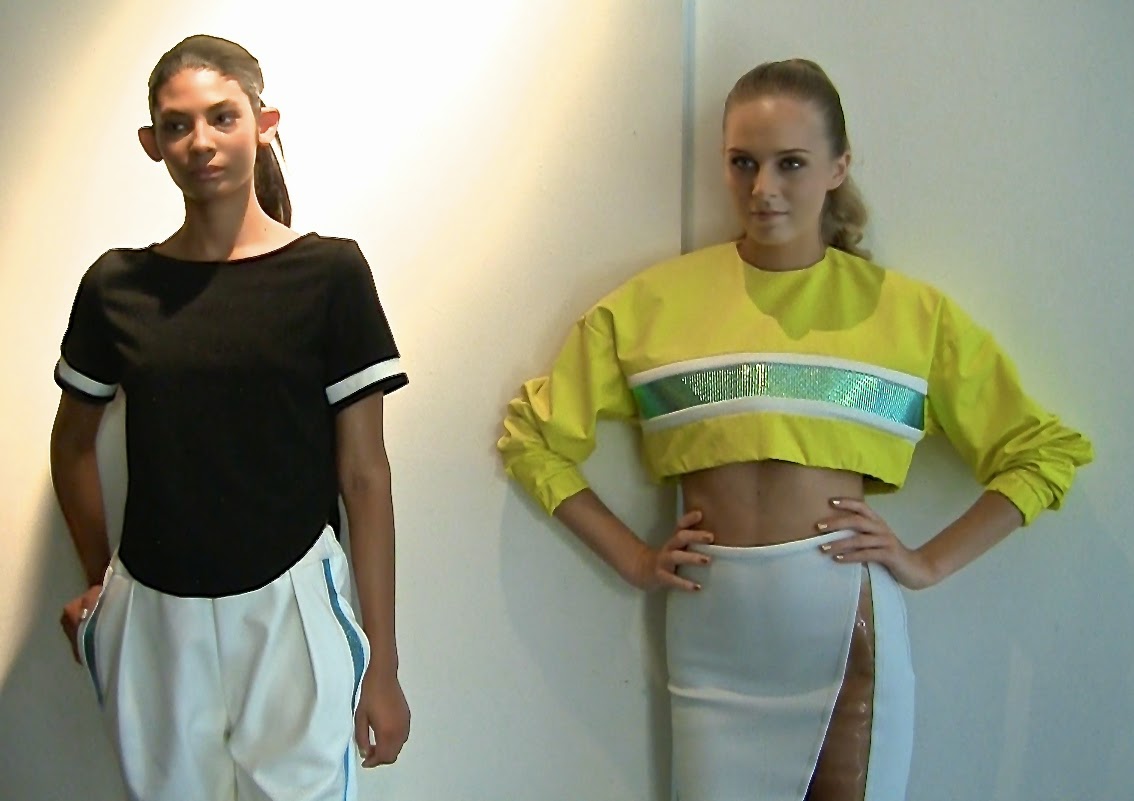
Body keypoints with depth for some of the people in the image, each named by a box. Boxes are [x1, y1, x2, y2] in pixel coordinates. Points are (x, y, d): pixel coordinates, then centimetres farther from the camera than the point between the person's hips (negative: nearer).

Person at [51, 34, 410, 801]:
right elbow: (73, 445, 17)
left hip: (289, 607, -2)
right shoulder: (117, 285, 2)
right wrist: (99, 579, 14)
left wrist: (382, 661, -5)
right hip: (153, 618, 3)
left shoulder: (329, 272, -6)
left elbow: (365, 475, -5)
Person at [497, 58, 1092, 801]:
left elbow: (1046, 449, 7)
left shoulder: (911, 311, 1)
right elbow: (533, 434, 8)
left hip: (851, 628, 0)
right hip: (713, 634, 1)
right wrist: (632, 558, 1)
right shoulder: (652, 304, 2)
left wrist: (931, 561, -3)